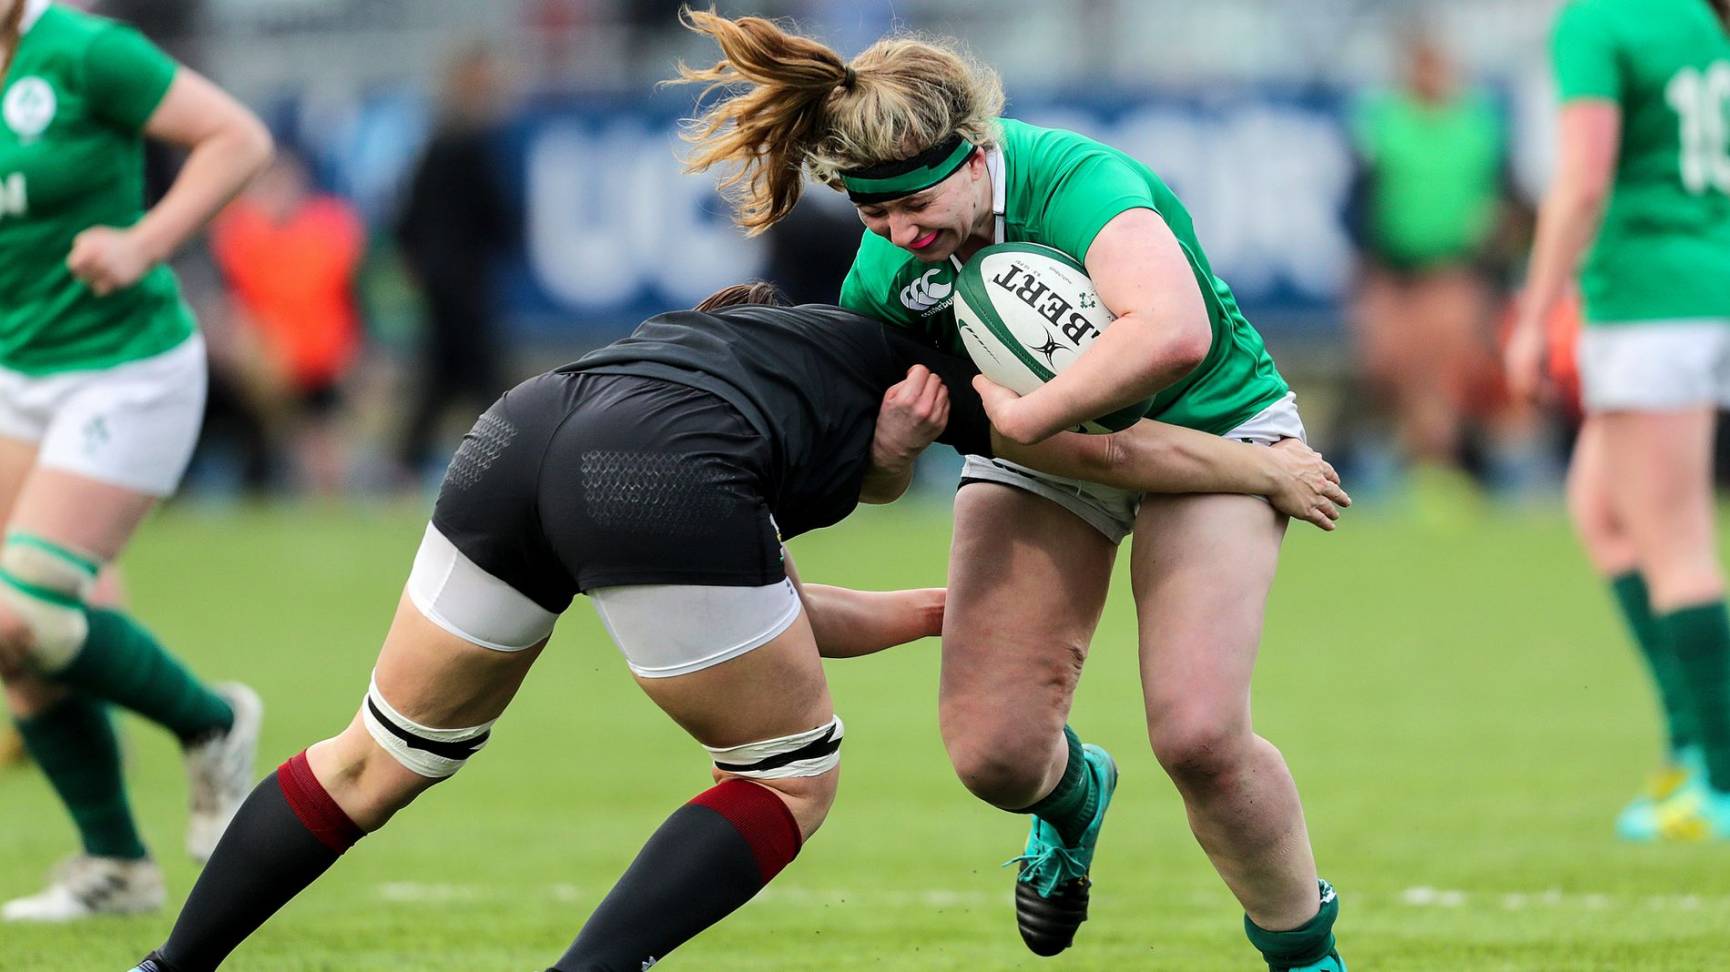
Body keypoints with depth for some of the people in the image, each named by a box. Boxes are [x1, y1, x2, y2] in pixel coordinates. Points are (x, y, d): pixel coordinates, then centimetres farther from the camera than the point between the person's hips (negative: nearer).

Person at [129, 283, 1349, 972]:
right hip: (654, 490, -7)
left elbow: (786, 614, 43)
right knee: (793, 773, 14)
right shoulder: (897, 361, 28)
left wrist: (947, 608, 48)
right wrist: (1265, 468, 42)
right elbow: (1107, 446, 30)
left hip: (523, 433, 7)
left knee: (383, 756, 23)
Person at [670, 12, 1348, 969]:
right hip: (1042, 456, 5)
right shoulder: (881, 270, -14)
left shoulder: (1071, 181, -33)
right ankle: (1074, 799, 29)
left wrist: (1020, 416, -45)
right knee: (993, 748, -11)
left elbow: (1174, 332, -53)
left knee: (1198, 733, -22)